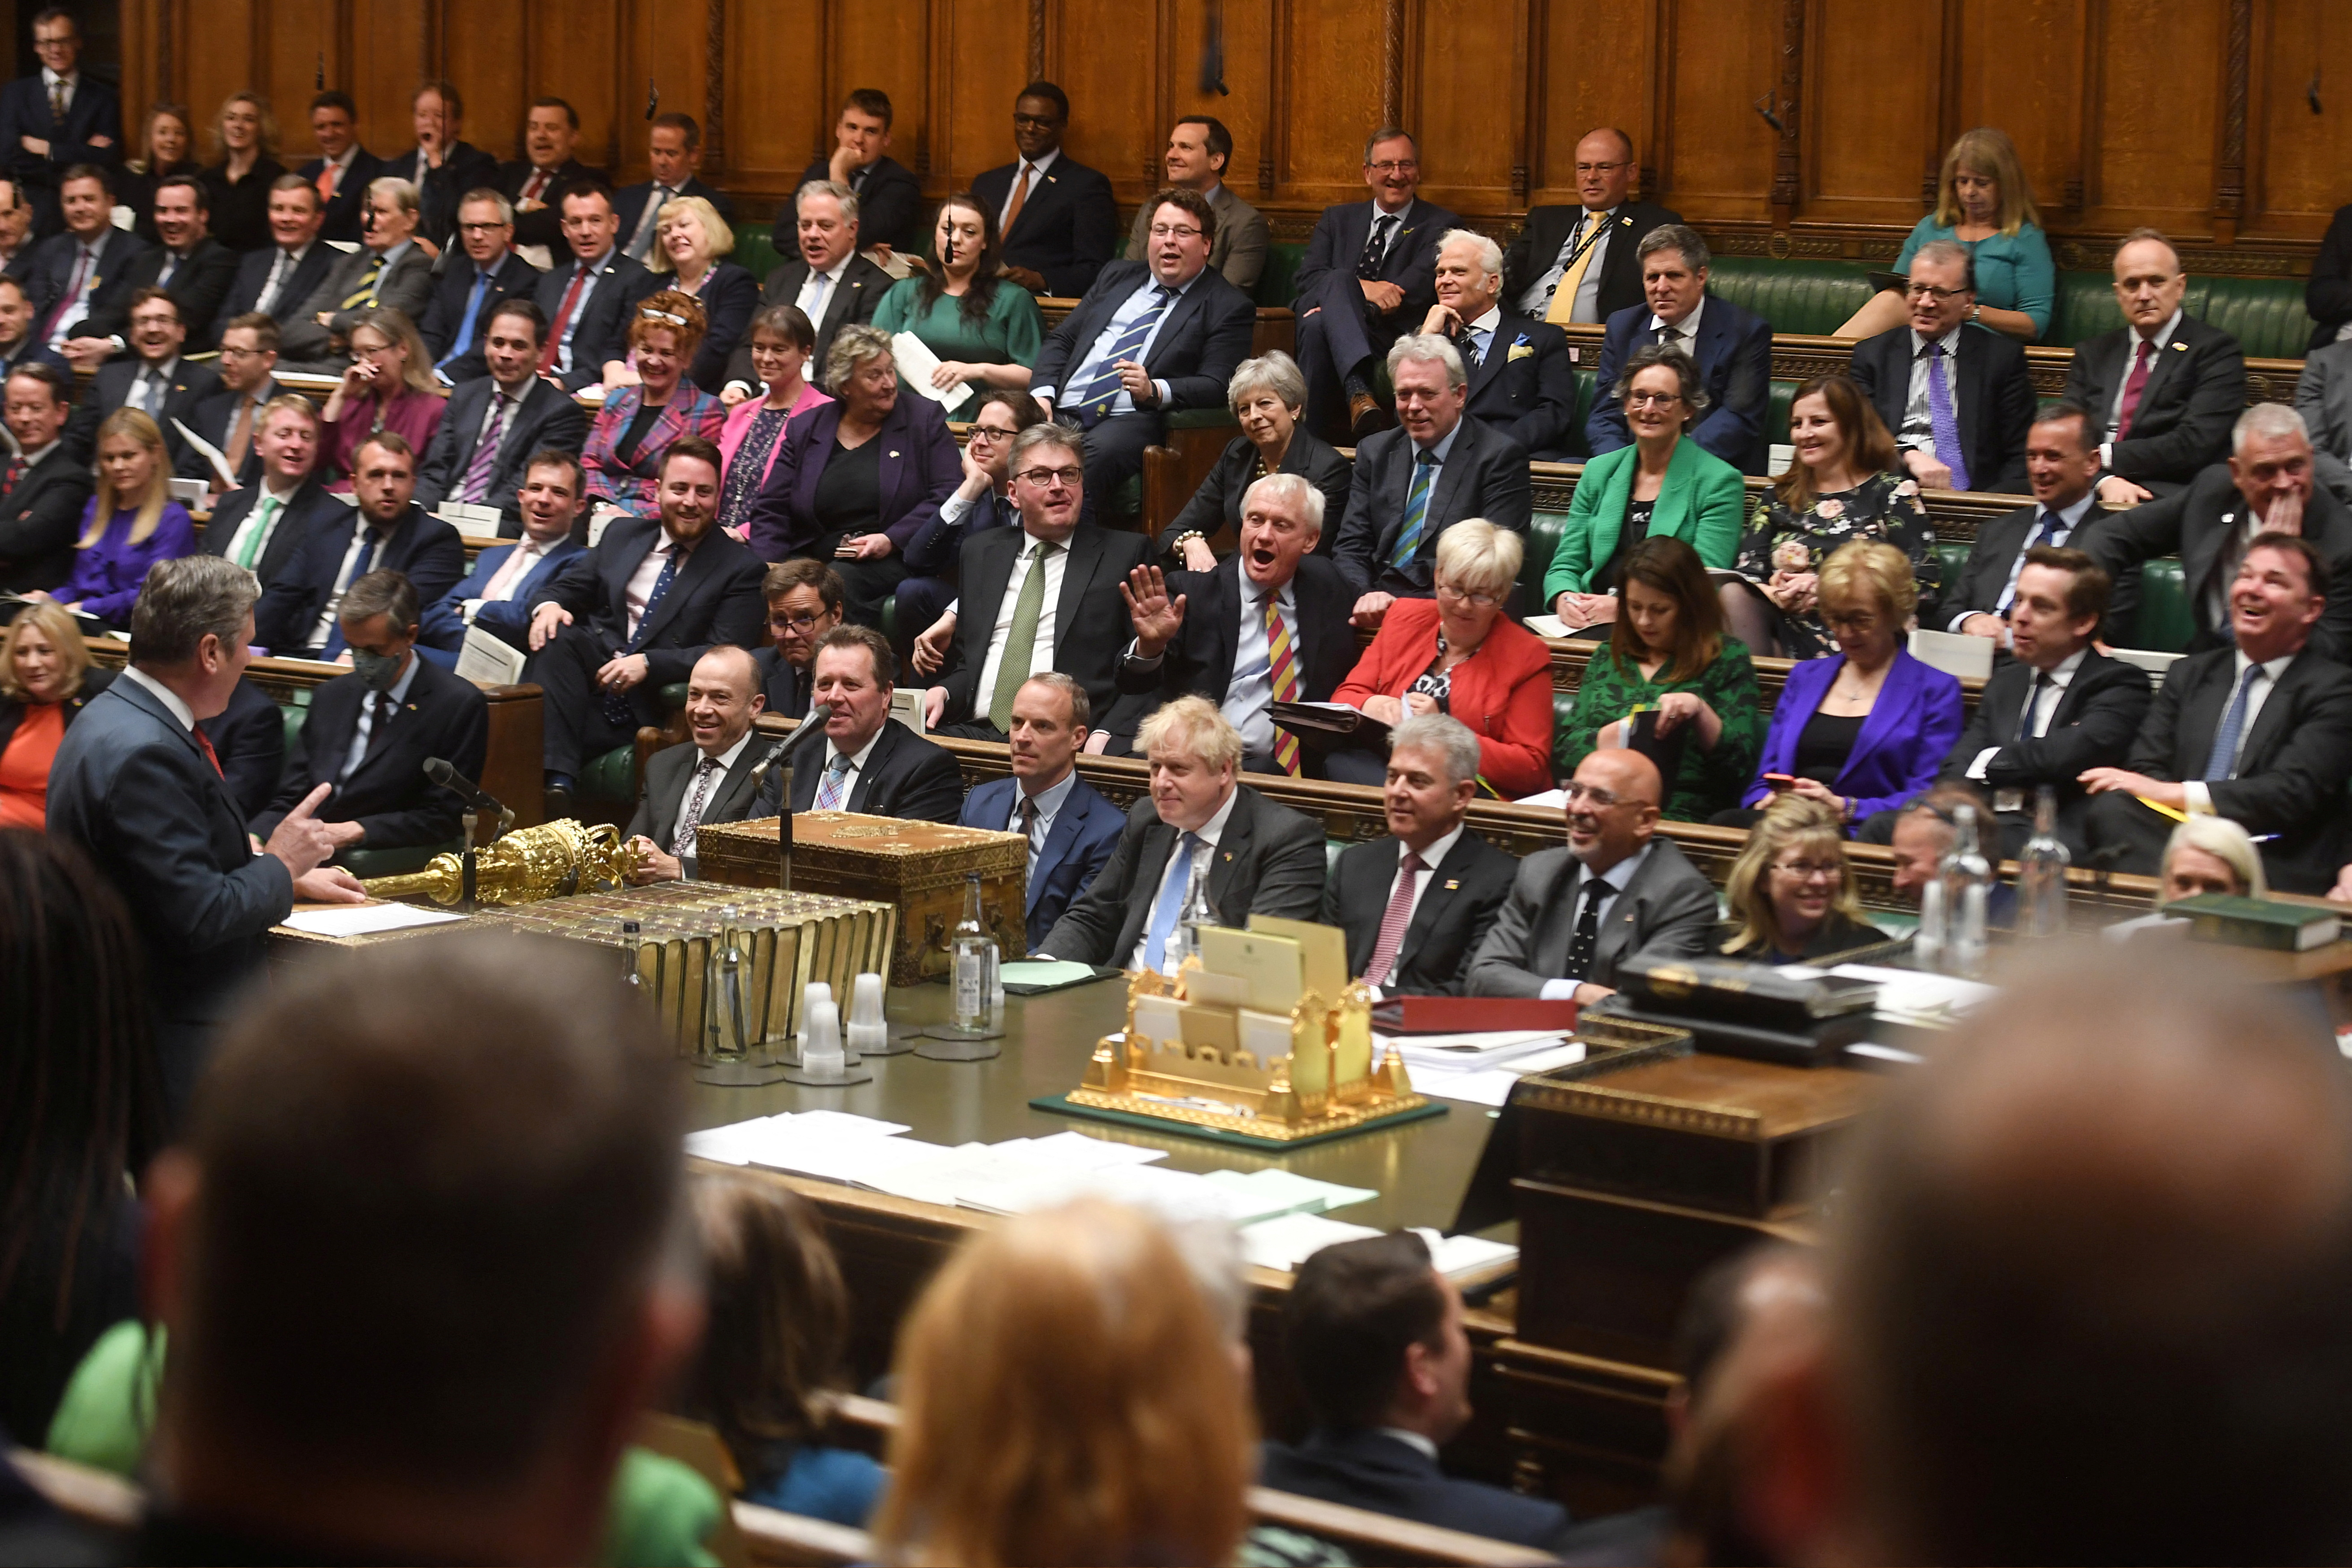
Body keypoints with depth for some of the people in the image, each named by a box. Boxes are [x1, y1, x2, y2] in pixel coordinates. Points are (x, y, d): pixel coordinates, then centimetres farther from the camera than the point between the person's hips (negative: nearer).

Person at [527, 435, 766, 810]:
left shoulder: (741, 569, 3)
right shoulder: (622, 534, 18)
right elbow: (569, 587, 19)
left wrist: (648, 664, -20)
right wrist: (549, 605, -8)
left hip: (651, 708, -4)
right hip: (593, 676, 4)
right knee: (557, 638, -30)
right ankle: (555, 782, -39)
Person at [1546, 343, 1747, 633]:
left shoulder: (1719, 482, 2)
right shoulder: (1599, 472, 17)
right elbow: (1566, 565, 16)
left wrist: (1624, 608, -19)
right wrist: (1564, 599, -9)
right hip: (1590, 623, 4)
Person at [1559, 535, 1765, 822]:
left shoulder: (1728, 658, 7)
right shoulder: (1608, 658, 19)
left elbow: (1739, 765, 1)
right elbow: (1563, 752, 14)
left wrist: (1699, 710, -16)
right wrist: (1620, 732, -4)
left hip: (1684, 819, -3)